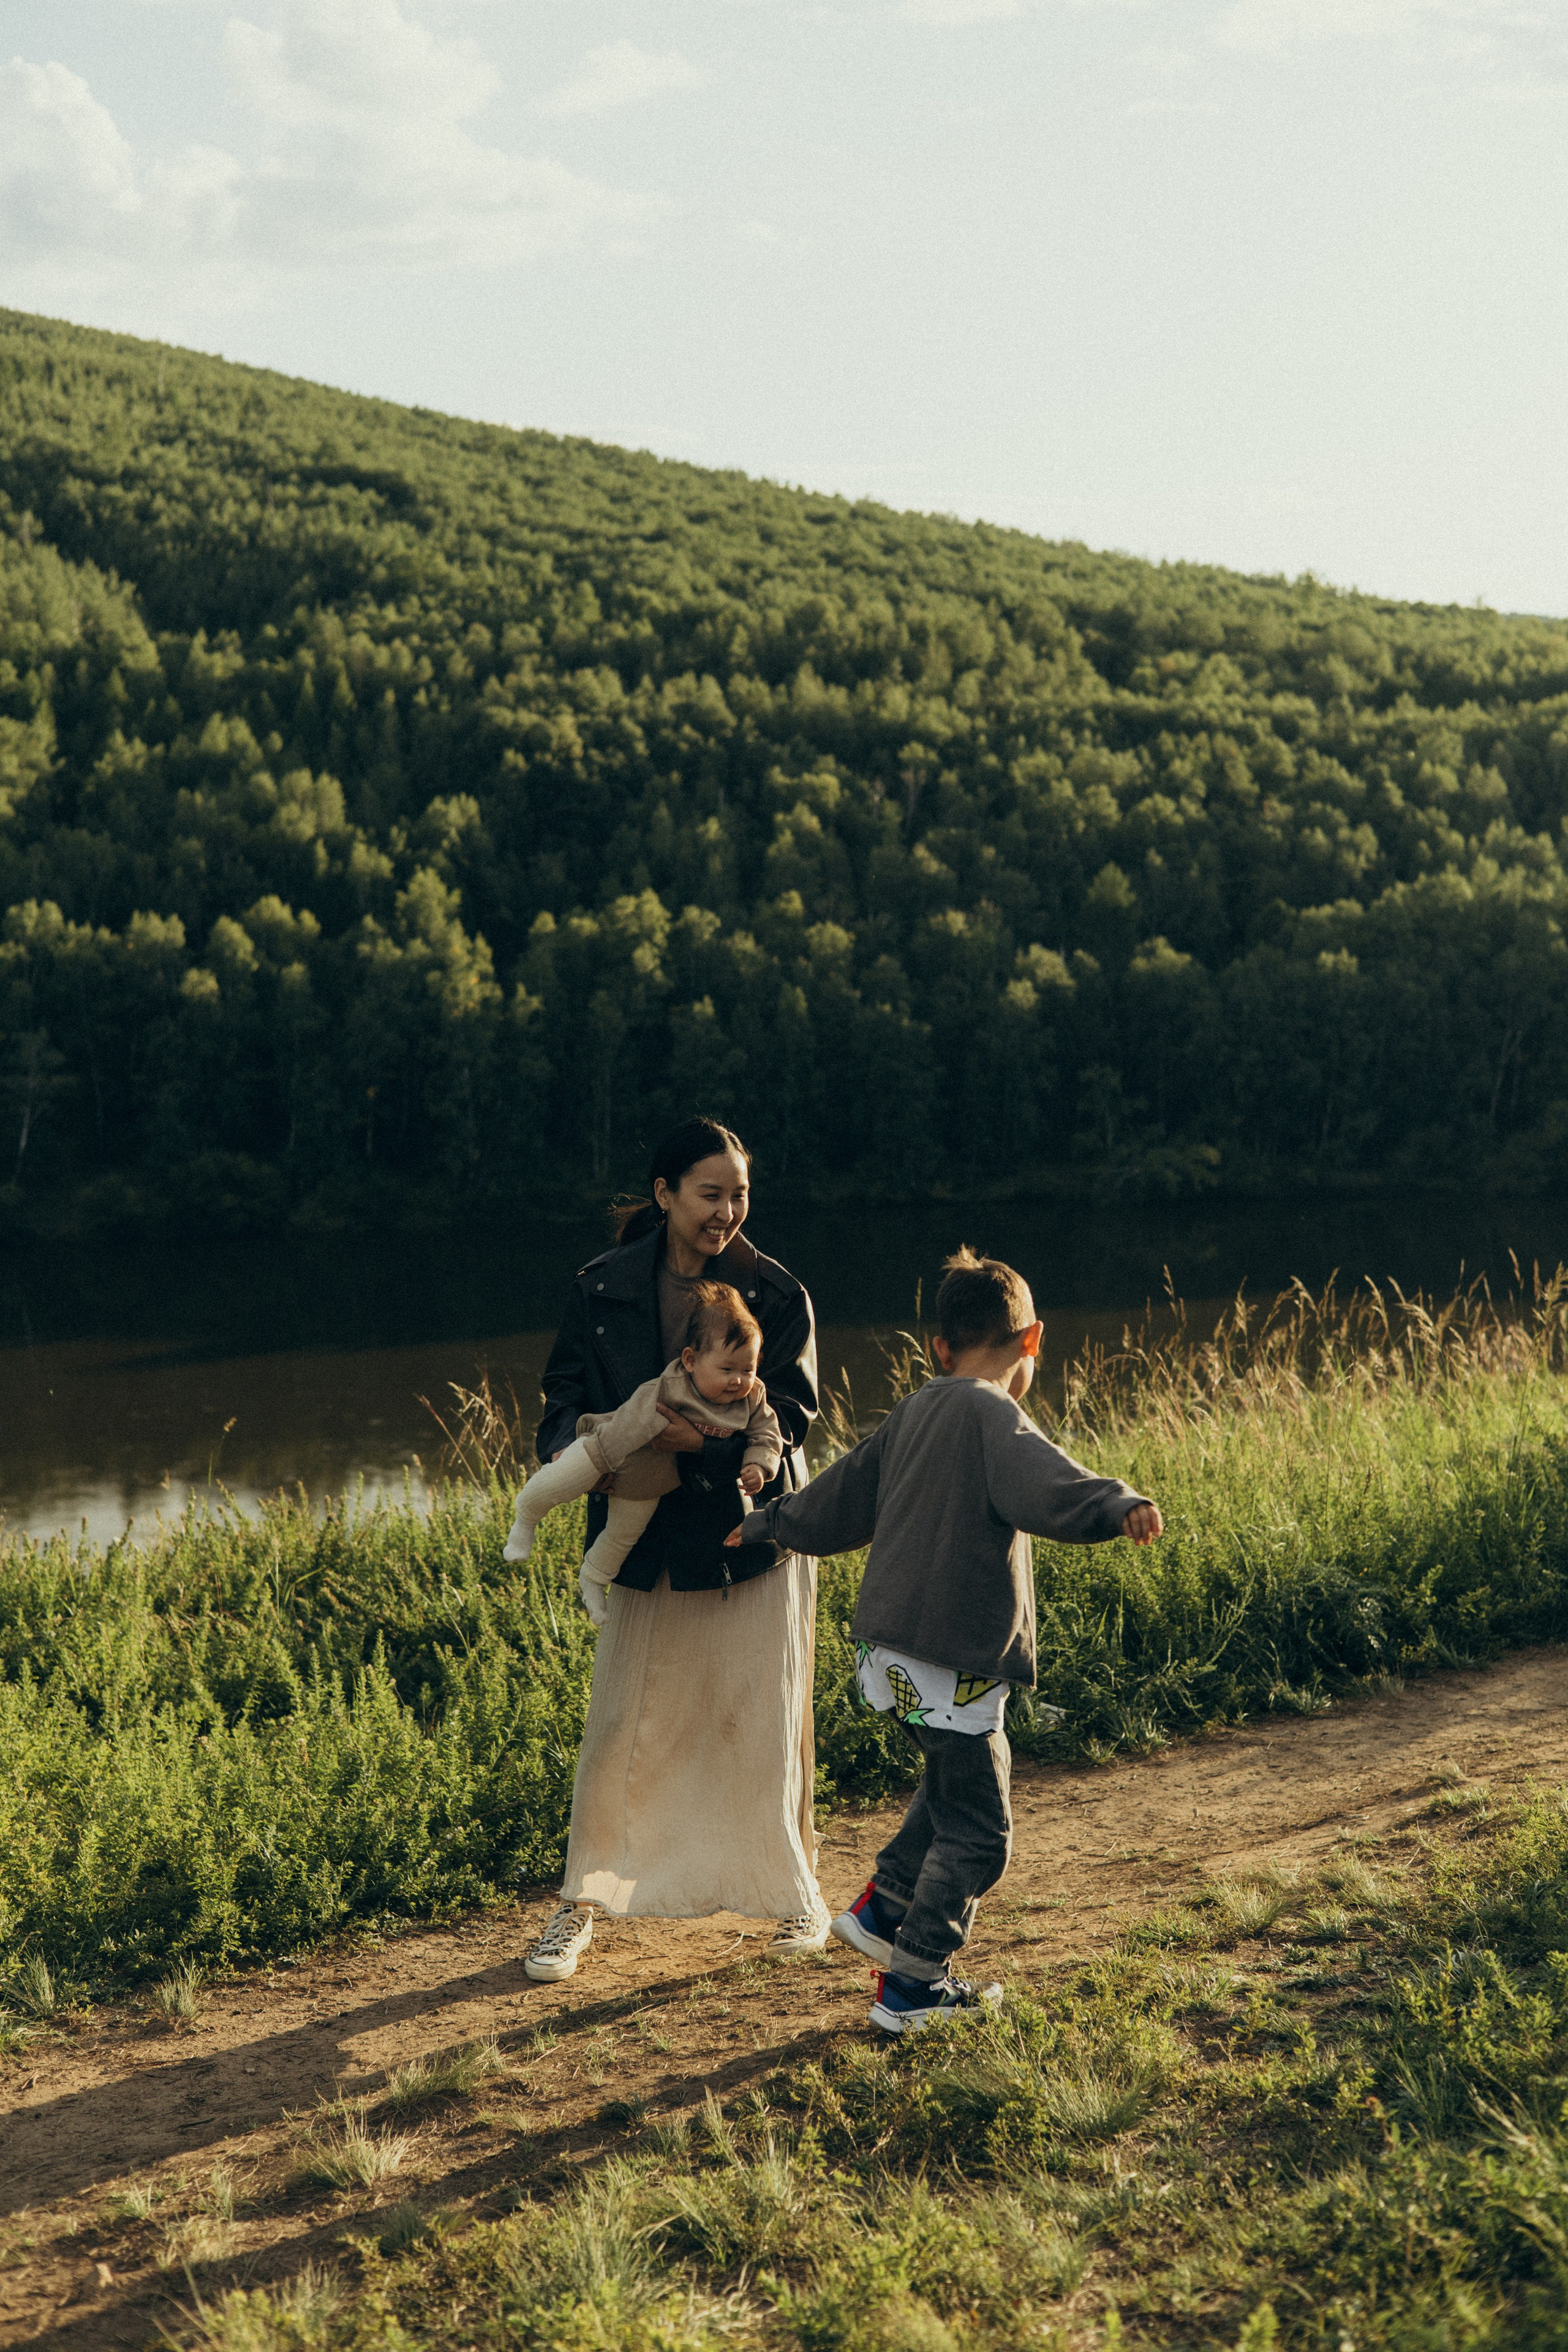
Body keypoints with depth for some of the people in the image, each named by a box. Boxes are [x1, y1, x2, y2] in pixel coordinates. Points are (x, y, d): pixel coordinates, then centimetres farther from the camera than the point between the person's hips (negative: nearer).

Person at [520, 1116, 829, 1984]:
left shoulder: (776, 1294, -6)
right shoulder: (604, 1289, -1)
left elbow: (791, 1414, -10)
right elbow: (566, 1392, 5)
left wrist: (703, 1446, -28)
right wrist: (572, 1449, -18)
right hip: (645, 1542, 1)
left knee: (762, 1726, 5)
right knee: (622, 1729, 3)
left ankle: (796, 1893, 25)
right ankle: (581, 1904, 17)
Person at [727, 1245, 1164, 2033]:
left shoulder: (912, 1414, 13)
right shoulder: (989, 1415, -13)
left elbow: (834, 1505, 25)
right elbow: (1045, 1485, -33)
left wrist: (767, 1524, 42)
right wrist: (1118, 1507, -47)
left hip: (889, 1653, 9)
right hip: (948, 1661, -9)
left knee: (959, 1777, 29)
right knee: (975, 1829, 3)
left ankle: (883, 1910, 33)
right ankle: (911, 1989, 8)